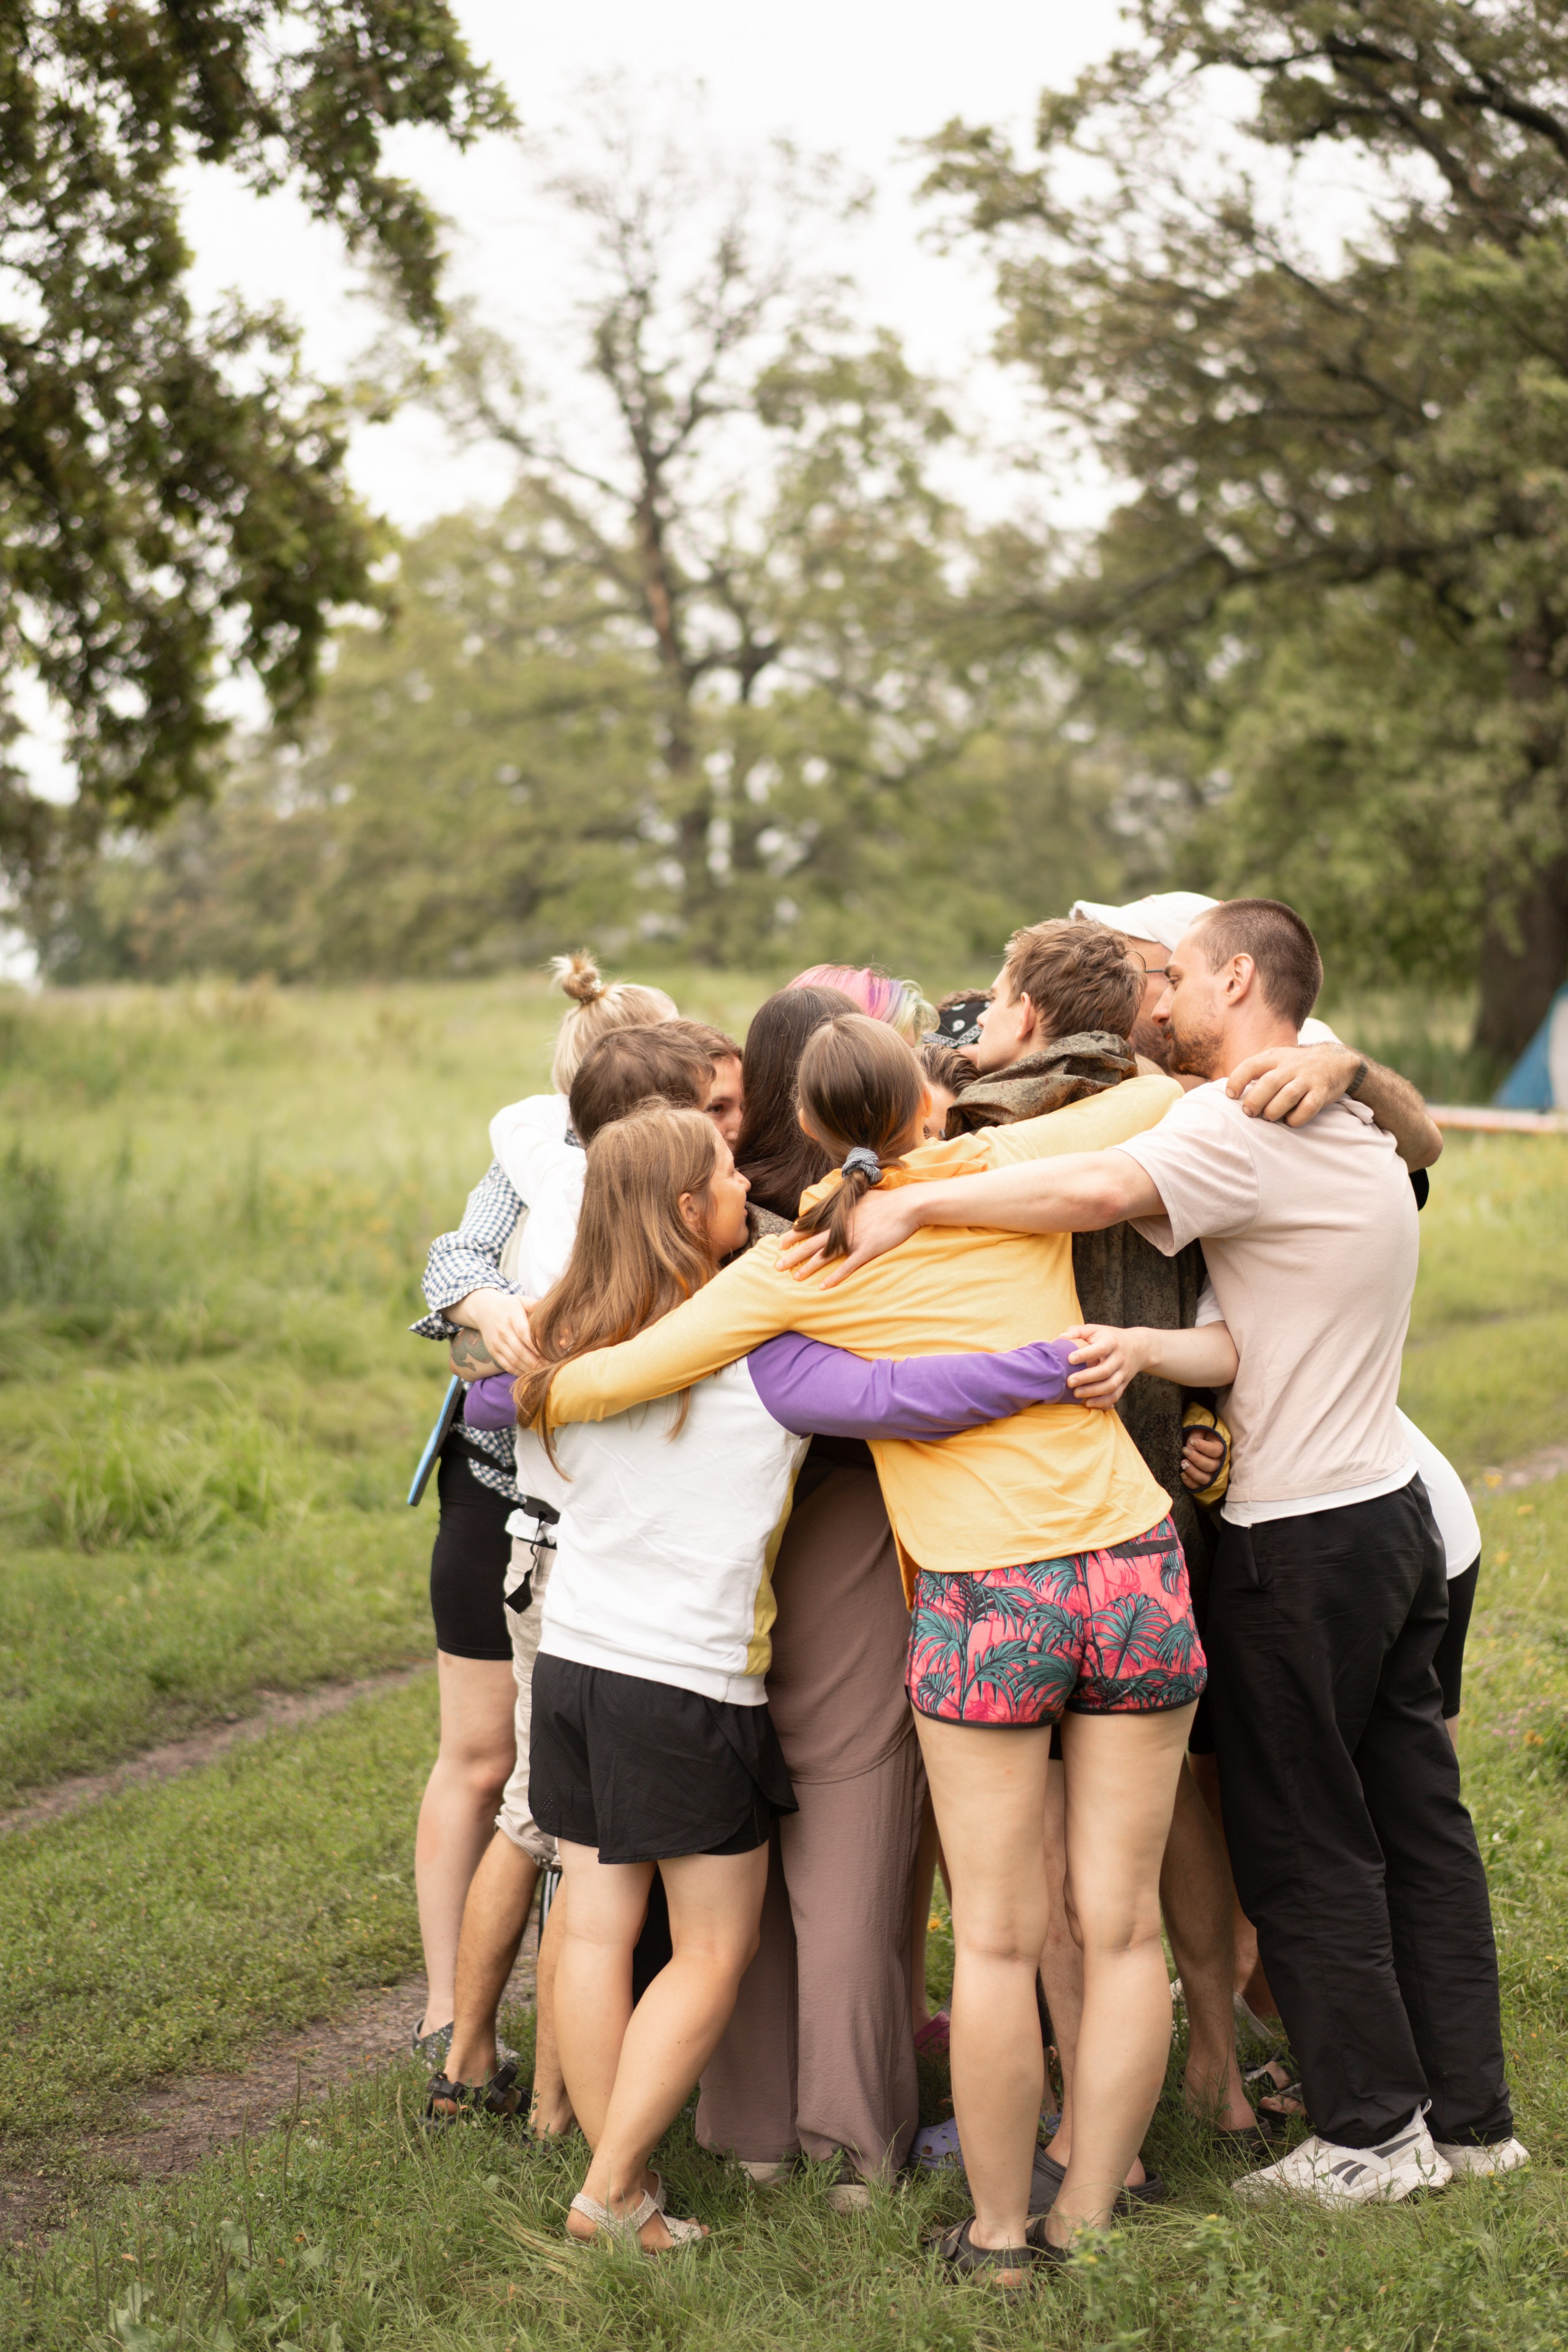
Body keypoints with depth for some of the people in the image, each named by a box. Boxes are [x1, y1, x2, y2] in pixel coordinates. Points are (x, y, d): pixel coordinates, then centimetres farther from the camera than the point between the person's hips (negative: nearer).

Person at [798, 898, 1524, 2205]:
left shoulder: (1241, 1127, -17)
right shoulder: (1352, 1127, 14)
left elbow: (1101, 1189, -33)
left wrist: (914, 1203, -29)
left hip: (1301, 1538, -9)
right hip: (1394, 1508, 9)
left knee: (1304, 1848, 2)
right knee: (1416, 1820, 13)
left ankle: (1374, 2132, 10)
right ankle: (1469, 2113, 20)